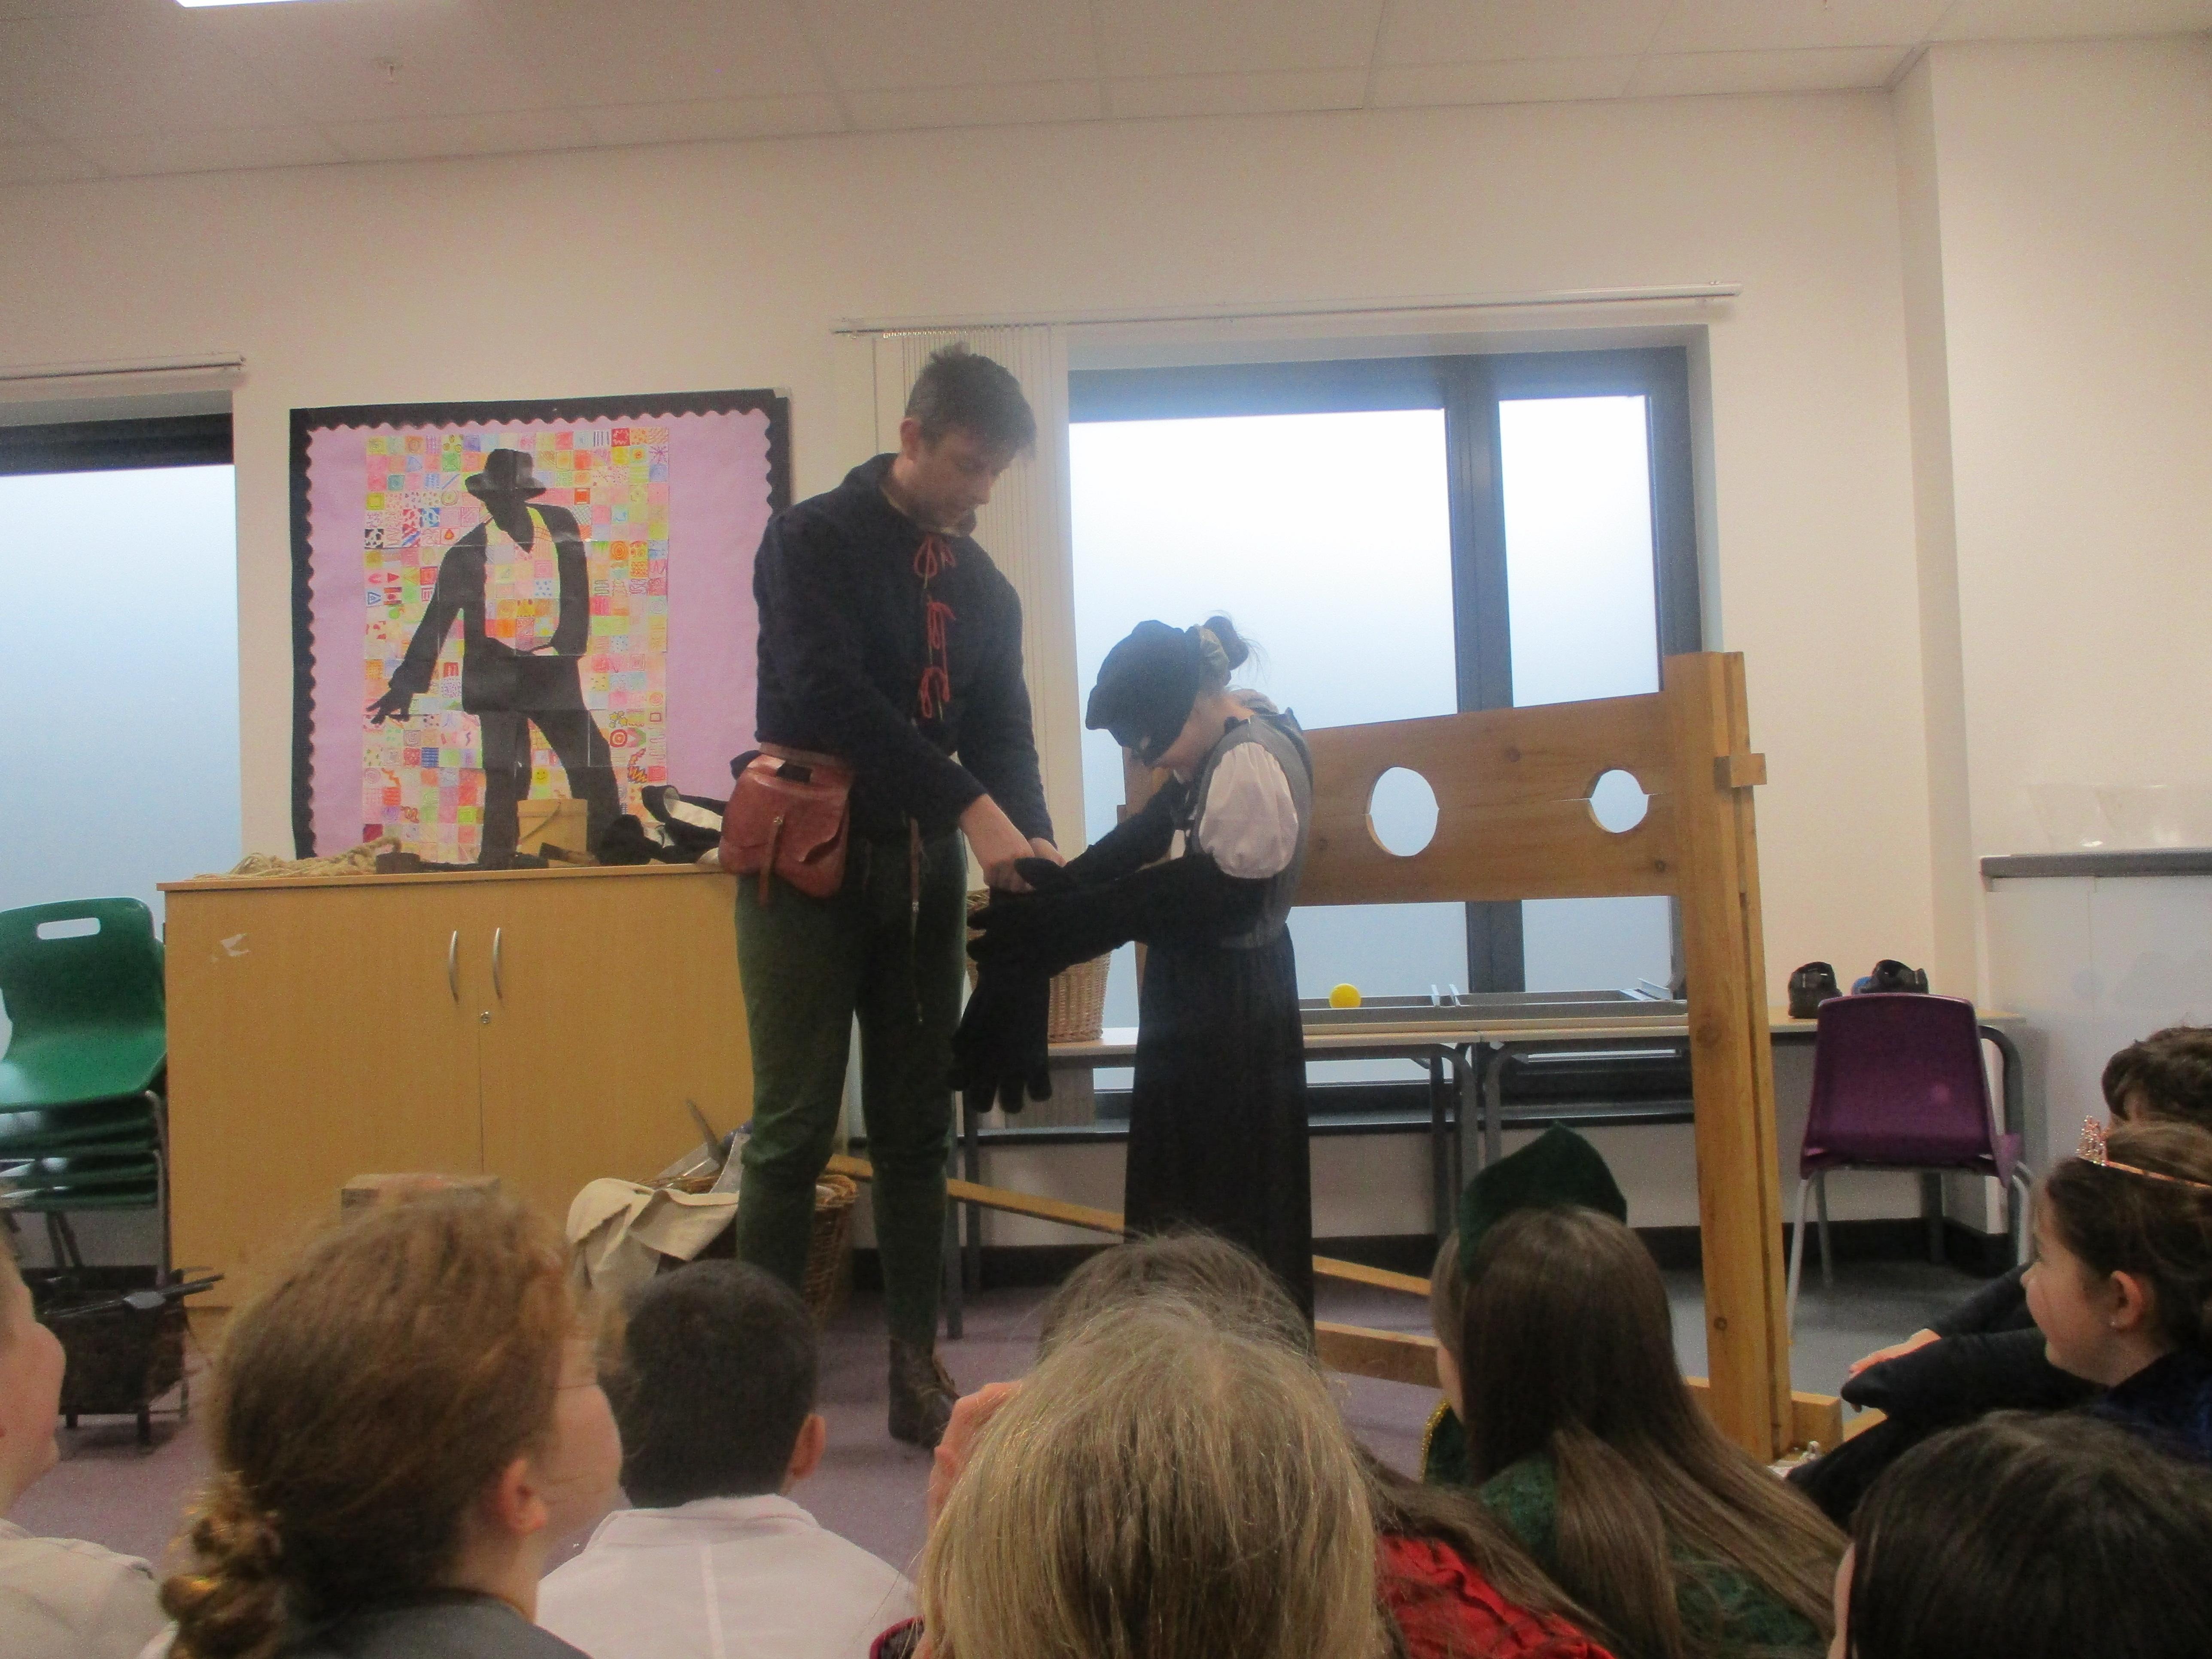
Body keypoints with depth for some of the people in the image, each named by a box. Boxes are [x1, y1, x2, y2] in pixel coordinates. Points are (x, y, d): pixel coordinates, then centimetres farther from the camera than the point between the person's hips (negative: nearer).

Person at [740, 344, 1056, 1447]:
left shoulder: (984, 586, 13)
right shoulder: (812, 542, -3)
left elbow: (1003, 728, 9)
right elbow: (831, 696, -17)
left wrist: (1030, 838, -12)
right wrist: (971, 806, -24)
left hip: (923, 869, 5)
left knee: (916, 1131, 7)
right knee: (795, 1129, -4)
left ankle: (917, 1374, 14)